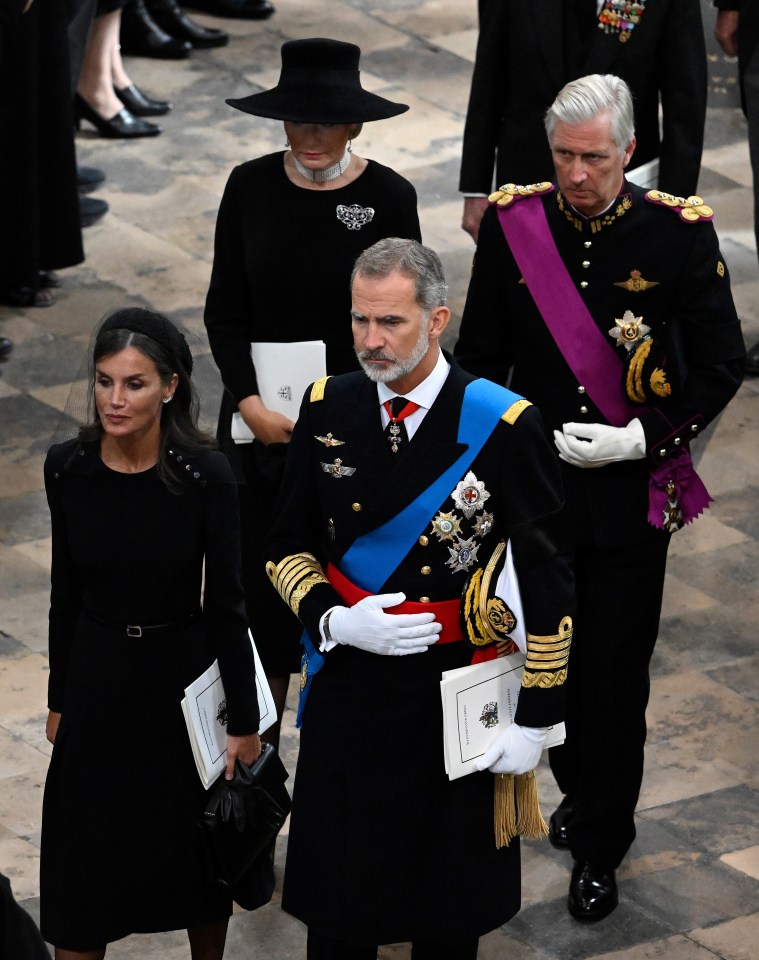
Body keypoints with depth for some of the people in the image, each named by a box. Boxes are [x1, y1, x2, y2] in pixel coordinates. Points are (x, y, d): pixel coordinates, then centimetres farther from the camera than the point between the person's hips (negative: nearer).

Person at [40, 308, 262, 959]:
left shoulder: (205, 475, -18)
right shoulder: (68, 467, -9)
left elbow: (226, 602, -11)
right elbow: (65, 591, 2)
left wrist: (244, 721, -7)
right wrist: (60, 700, 8)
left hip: (184, 674, -2)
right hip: (97, 676, 2)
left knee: (198, 847, 15)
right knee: (83, 854, 7)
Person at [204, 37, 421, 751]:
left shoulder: (388, 197, -8)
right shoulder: (250, 188, -2)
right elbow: (225, 311, 2)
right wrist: (251, 405, -10)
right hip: (260, 417, 2)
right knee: (262, 570, 9)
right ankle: (260, 748, 24)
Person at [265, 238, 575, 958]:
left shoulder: (502, 426, -17)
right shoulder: (328, 410, -5)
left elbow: (548, 585, -10)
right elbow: (288, 547, 6)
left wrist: (535, 719, -9)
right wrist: (333, 621, -13)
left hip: (453, 695, -2)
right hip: (346, 689, 3)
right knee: (336, 901, 14)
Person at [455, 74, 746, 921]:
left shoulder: (679, 232, -12)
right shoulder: (512, 224, -6)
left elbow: (721, 367, -6)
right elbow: (480, 357, 3)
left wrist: (643, 438, -15)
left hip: (632, 491, -2)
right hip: (535, 483, 2)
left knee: (615, 670, 4)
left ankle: (599, 848, 19)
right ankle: (580, 790, 42)